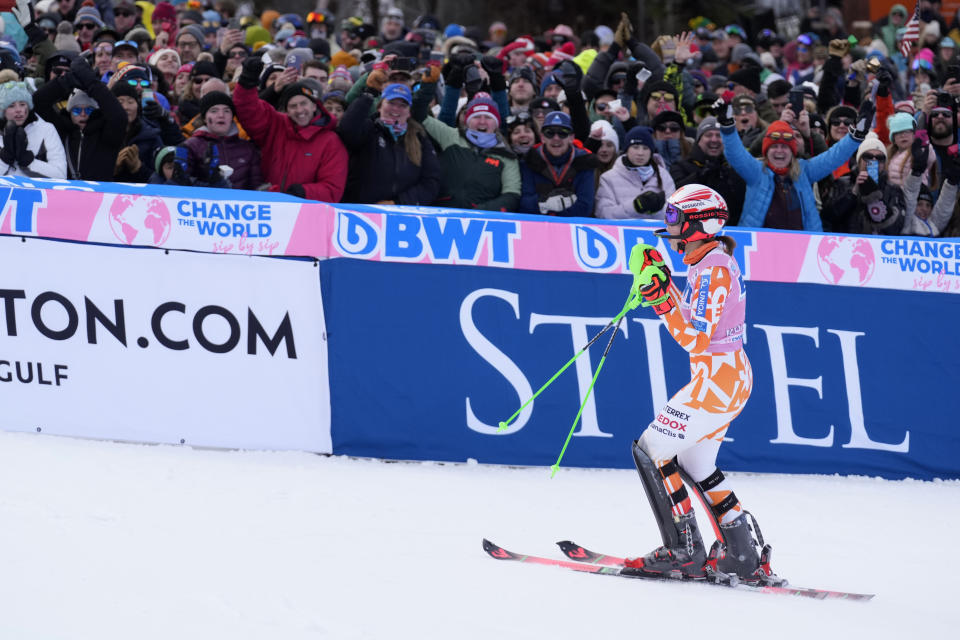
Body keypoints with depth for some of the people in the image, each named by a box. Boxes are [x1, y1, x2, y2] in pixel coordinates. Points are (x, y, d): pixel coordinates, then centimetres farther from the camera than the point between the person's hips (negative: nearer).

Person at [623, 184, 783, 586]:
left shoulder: (713, 268, -20)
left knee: (651, 448, -6)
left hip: (717, 380, -10)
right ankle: (742, 556, 19)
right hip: (731, 376, 10)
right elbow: (692, 320, 20)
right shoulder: (710, 261, 10)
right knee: (694, 463, 18)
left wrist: (662, 299, -28)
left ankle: (683, 552, -4)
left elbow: (697, 340, -24)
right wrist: (658, 279, 18)